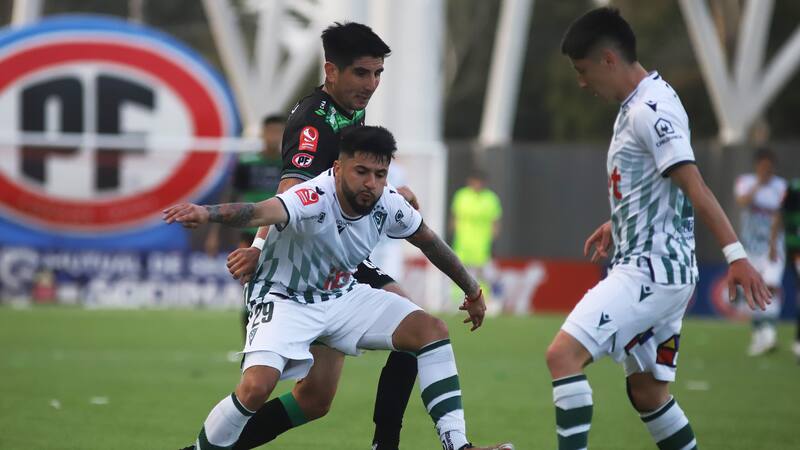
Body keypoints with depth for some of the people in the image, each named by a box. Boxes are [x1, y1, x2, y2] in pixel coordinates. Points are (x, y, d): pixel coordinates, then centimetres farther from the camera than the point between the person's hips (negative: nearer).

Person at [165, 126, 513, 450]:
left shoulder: (388, 205, -13)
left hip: (342, 296, 6)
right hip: (286, 300, -6)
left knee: (431, 329, -8)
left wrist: (471, 291, 20)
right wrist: (207, 213, -74)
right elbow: (260, 212, -54)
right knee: (256, 386, -29)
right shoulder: (313, 199, -32)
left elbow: (429, 242, 9)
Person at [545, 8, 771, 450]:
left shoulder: (651, 110, -15)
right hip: (650, 270, 11)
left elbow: (694, 187, -24)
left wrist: (735, 254, -29)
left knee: (563, 353, -18)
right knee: (647, 393, 14)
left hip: (651, 270, -11)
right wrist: (616, 224, 36)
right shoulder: (638, 106, 15)